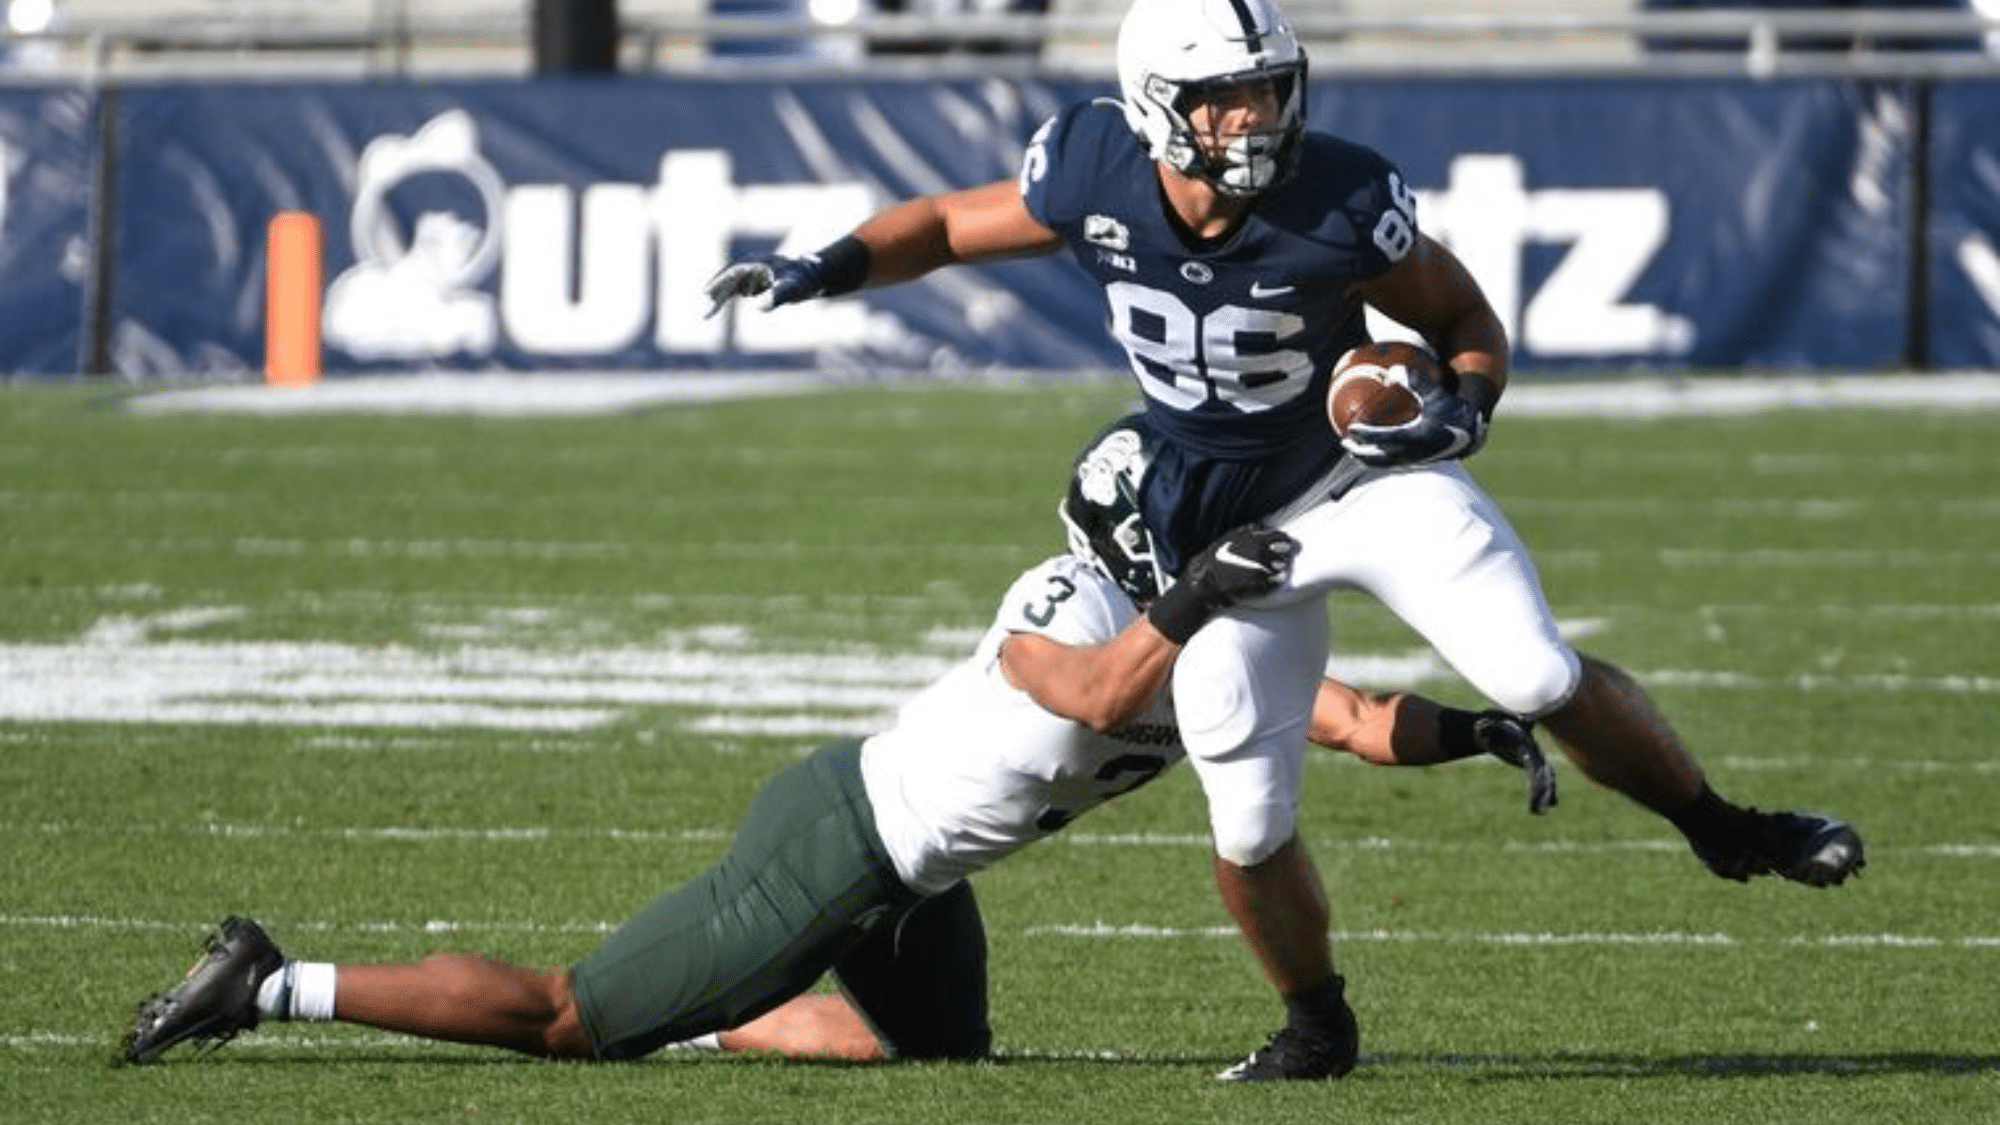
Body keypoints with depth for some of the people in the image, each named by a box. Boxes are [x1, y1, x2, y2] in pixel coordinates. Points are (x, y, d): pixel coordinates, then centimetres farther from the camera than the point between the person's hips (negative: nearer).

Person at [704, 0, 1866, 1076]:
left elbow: (1467, 321, -9)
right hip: (1221, 529, 2)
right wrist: (823, 270, -14)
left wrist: (1463, 407, -30)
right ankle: (1315, 1023, 27)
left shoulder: (1343, 205, -25)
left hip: (1366, 474, -2)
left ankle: (1725, 830, 8)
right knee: (1250, 829, 1)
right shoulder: (1095, 175, -19)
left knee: (1543, 681, -16)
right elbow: (953, 223, 0)